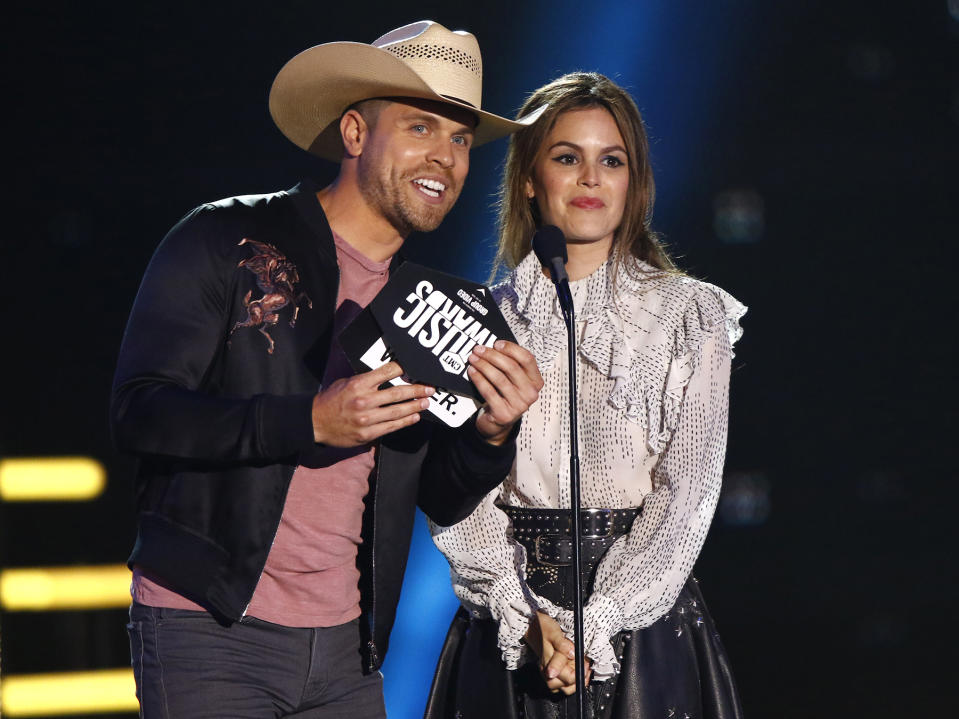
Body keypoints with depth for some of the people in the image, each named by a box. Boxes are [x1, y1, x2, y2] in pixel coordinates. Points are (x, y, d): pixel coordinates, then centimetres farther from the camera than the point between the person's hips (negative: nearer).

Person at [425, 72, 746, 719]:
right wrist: (527, 615, -14)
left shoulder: (689, 315, 3)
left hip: (641, 614, -1)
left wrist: (595, 624, -14)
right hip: (507, 632, 1)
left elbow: (687, 493, -4)